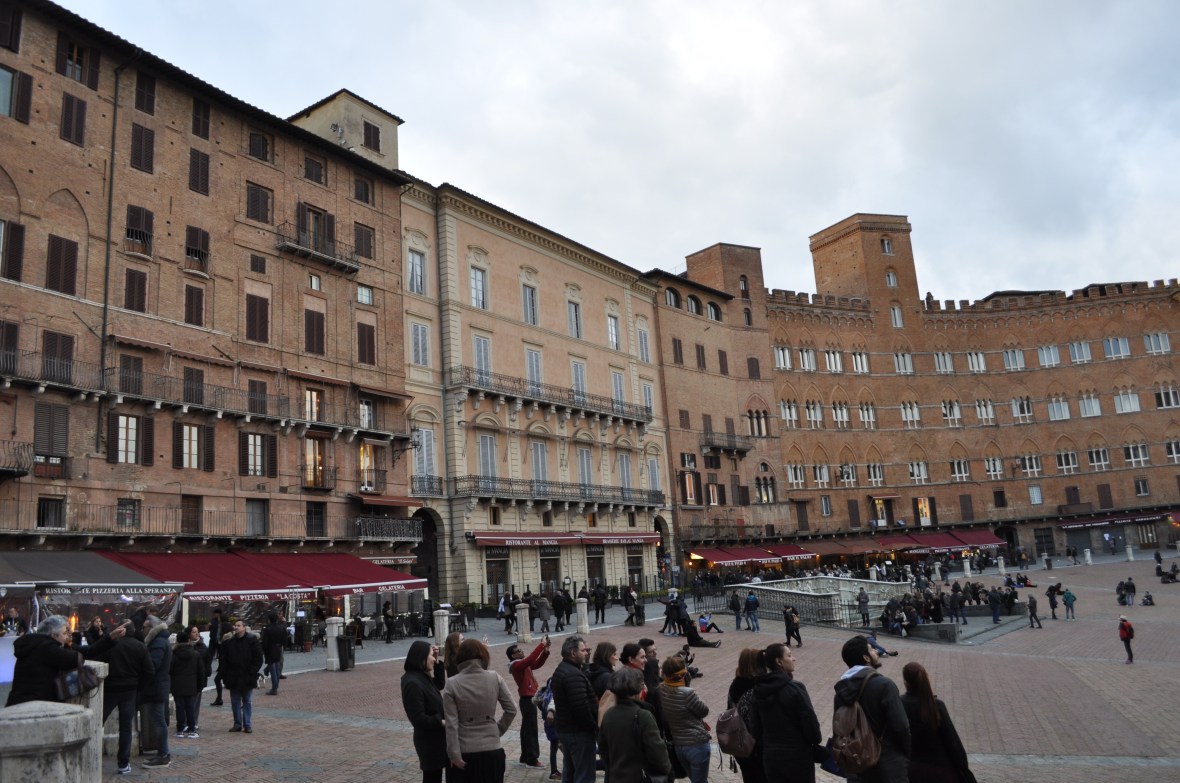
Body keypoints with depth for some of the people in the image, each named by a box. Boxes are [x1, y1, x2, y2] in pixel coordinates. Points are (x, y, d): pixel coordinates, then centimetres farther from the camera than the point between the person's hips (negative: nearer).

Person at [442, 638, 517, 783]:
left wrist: (454, 754, -6)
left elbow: (451, 723, -10)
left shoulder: (452, 684, -9)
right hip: (492, 749, 1)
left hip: (465, 751, 0)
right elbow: (511, 710, -1)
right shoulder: (495, 678, -6)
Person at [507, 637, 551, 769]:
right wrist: (542, 645, -26)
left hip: (529, 699, 10)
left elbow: (537, 663, 12)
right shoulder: (516, 665, -15)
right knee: (531, 729, -5)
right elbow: (531, 659, -29)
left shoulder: (522, 664, 13)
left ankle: (525, 758, 21)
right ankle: (532, 759, -1)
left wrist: (545, 651, -2)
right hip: (527, 699, -10)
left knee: (527, 729, 14)